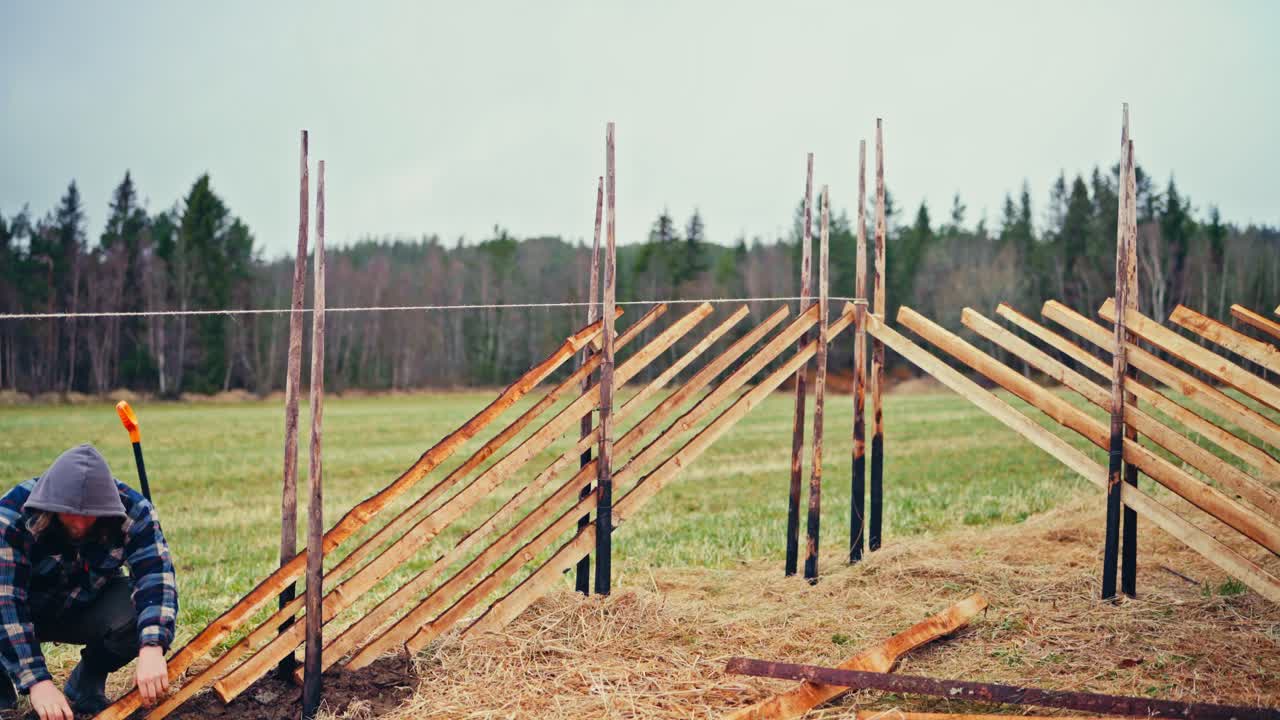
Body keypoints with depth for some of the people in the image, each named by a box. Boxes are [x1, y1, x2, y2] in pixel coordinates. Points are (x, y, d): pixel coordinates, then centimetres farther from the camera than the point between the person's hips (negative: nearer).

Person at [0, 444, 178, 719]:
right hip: (28, 611, -1)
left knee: (143, 613, -30)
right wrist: (37, 682, -42)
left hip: (88, 608, 1)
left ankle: (87, 682, -1)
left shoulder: (133, 511, -23)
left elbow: (156, 576, -34)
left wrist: (152, 649, -51)